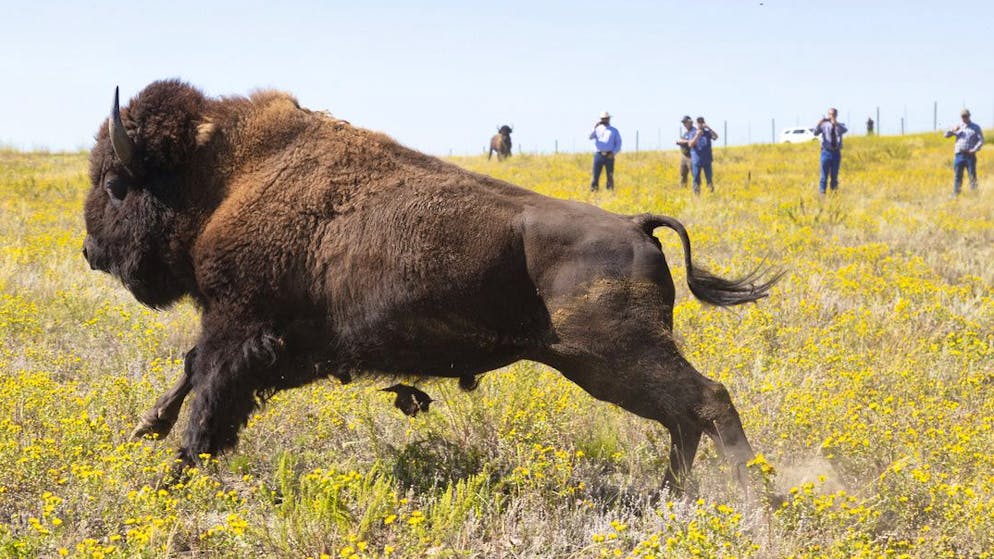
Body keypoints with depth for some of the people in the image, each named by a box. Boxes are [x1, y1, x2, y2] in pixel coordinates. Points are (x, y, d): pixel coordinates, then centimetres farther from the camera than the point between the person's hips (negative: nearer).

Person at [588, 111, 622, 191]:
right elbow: (591, 137, -6)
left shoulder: (614, 130, 12)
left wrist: (614, 153, -7)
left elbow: (618, 143, 7)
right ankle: (593, 191, -2)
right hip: (598, 155, 0)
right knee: (596, 175, -4)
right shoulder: (597, 129, 13)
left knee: (610, 176, -1)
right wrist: (595, 128, -21)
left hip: (609, 156, 0)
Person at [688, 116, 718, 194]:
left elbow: (716, 136, -11)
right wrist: (697, 135, -21)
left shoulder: (708, 133, 6)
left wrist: (709, 128, -21)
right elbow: (690, 144, -10)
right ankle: (696, 195, 8)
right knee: (696, 179, 2)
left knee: (709, 178, -1)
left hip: (707, 160, 1)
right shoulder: (693, 133, 3)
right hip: (696, 160, -1)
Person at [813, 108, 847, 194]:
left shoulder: (840, 125, 7)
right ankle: (821, 192, -4)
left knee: (834, 175, 8)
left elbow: (845, 130, -16)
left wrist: (835, 123, -32)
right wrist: (819, 123, -30)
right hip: (826, 151, -2)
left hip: (836, 152, 2)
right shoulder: (824, 125, 3)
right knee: (824, 175, -5)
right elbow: (816, 133, -13)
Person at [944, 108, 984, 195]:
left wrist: (975, 149, -15)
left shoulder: (976, 127, 7)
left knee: (972, 176, -4)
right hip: (959, 155, 2)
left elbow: (981, 140, 1)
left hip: (970, 155, -2)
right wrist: (953, 130, -11)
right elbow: (946, 135, 10)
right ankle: (955, 194, 5)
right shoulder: (958, 126, 15)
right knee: (958, 176, 2)